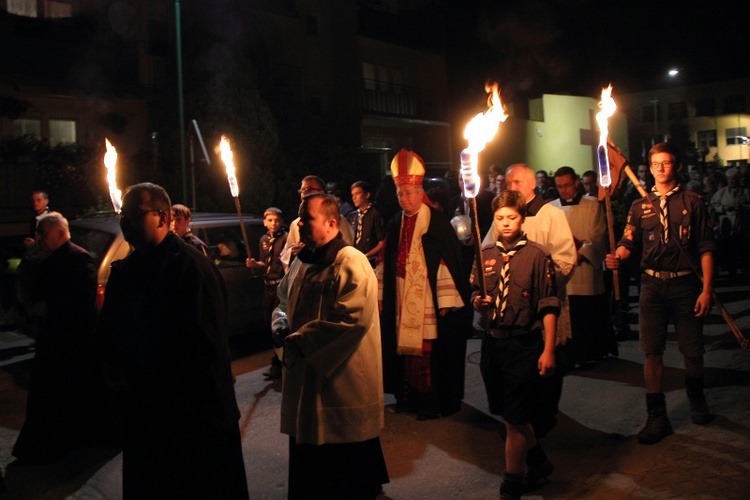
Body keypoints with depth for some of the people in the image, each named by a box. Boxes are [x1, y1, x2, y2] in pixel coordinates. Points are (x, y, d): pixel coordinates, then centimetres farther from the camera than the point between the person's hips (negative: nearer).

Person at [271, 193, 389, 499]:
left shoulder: (352, 264, -17)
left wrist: (302, 339, -20)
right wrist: (282, 329, -3)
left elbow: (354, 319, -25)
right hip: (305, 375, 8)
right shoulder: (300, 262, 10)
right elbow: (284, 304, 20)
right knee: (308, 457, 19)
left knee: (346, 469, 5)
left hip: (343, 381, -8)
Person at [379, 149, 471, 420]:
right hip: (401, 303, 6)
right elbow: (386, 263, 15)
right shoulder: (395, 224, 11)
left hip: (429, 304, -6)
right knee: (405, 348, 9)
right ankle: (409, 396, 23)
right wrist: (381, 296, 12)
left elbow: (448, 260, -12)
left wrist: (446, 302, -15)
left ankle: (433, 402, 11)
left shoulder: (436, 222, -8)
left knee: (430, 351, -2)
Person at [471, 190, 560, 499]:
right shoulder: (485, 255, 7)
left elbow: (549, 307, -8)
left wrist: (548, 350, -12)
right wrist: (479, 301, -8)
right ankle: (539, 463, 39)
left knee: (515, 418, -1)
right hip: (492, 343, 5)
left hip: (524, 345, -5)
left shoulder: (537, 256, -6)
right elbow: (474, 296, 15)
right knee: (510, 414, 17)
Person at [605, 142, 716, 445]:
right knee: (652, 351, 0)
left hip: (685, 284, -1)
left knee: (692, 350, 7)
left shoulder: (692, 203, 2)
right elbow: (629, 242, 0)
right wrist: (617, 257, -23)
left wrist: (706, 289, -6)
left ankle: (696, 400, 36)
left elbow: (706, 248, 1)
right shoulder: (640, 207, 8)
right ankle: (657, 417, 9)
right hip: (653, 284, 1)